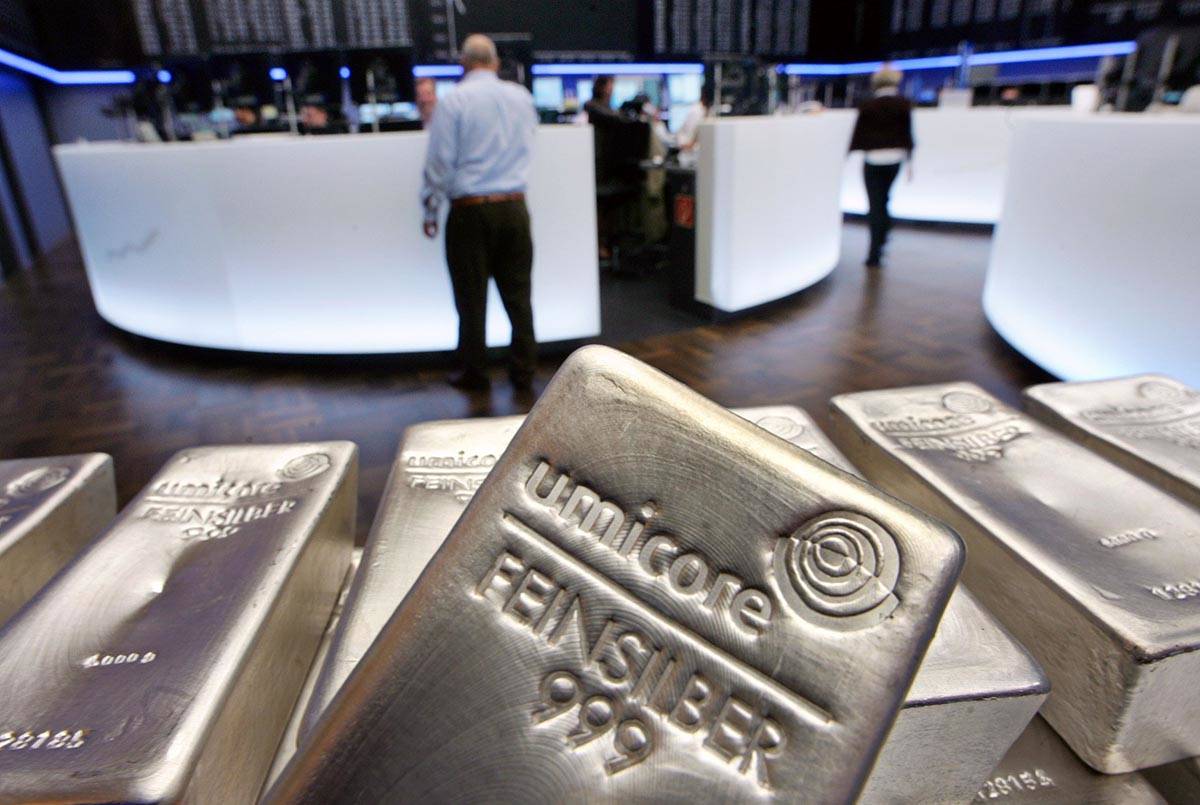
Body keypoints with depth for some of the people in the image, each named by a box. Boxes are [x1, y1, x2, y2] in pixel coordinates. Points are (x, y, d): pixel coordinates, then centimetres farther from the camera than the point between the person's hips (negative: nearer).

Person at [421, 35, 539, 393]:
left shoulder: (454, 100, -5)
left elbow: (439, 161, -6)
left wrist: (431, 211, 2)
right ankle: (523, 372, 14)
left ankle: (474, 374, 15)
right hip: (514, 206, 4)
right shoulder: (522, 96, 8)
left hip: (470, 211, -3)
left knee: (472, 298, 6)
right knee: (518, 294, 8)